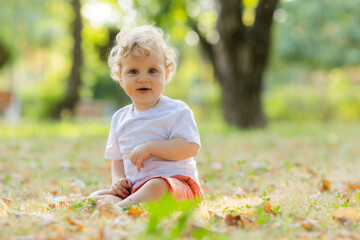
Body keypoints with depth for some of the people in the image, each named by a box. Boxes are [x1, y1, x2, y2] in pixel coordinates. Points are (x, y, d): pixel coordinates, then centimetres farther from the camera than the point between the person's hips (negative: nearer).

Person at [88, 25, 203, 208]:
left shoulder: (176, 111, -2)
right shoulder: (120, 119, 16)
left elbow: (191, 147, -15)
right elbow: (117, 158, 23)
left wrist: (150, 147, -20)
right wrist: (118, 180, 1)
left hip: (176, 183, -6)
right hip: (134, 189, 7)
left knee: (157, 186, -39)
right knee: (94, 196, -10)